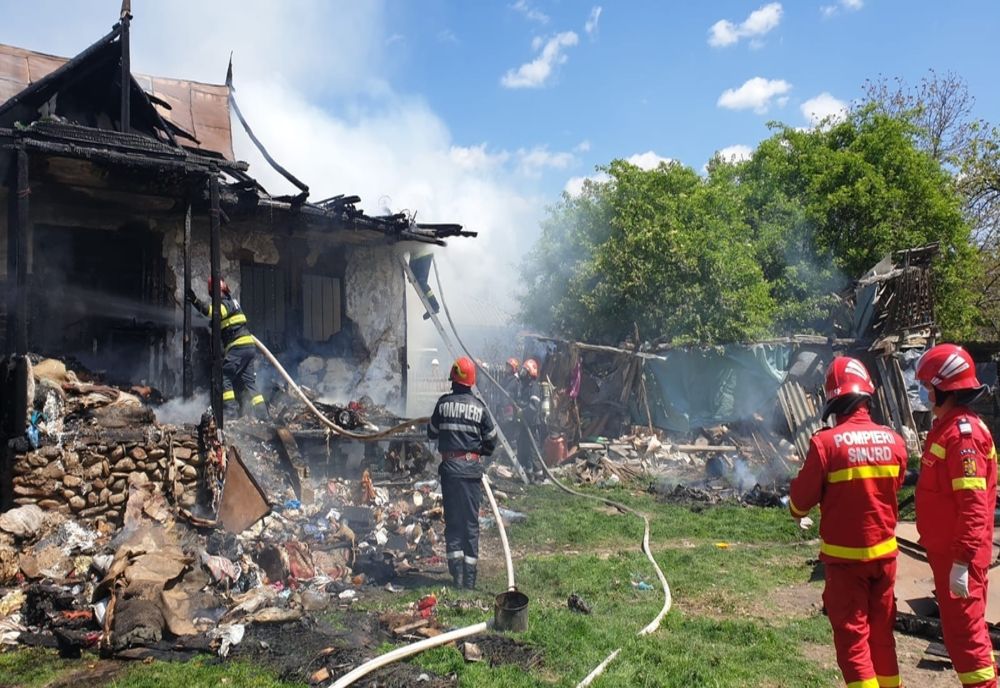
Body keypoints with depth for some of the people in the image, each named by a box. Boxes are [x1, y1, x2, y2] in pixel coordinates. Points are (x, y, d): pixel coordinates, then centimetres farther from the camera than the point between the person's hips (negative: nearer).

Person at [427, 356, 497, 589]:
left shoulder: (443, 403, -2)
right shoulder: (479, 406, -3)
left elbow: (431, 433, 10)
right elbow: (491, 440, 3)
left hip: (449, 467, 0)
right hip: (472, 469, 0)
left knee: (452, 520, 9)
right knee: (471, 521, 7)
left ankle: (457, 573, 3)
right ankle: (469, 577, 9)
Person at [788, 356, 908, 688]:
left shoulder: (826, 443, -20)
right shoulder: (894, 441, -6)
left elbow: (801, 501, -11)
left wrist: (795, 507, 10)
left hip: (844, 555, -4)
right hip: (884, 551, 5)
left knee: (852, 635, 7)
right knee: (882, 630, 20)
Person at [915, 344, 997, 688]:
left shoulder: (963, 432, -21)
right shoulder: (945, 426, 10)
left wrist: (962, 560, -26)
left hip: (958, 554, -10)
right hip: (945, 548, 10)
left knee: (963, 629, -1)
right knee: (962, 624, 19)